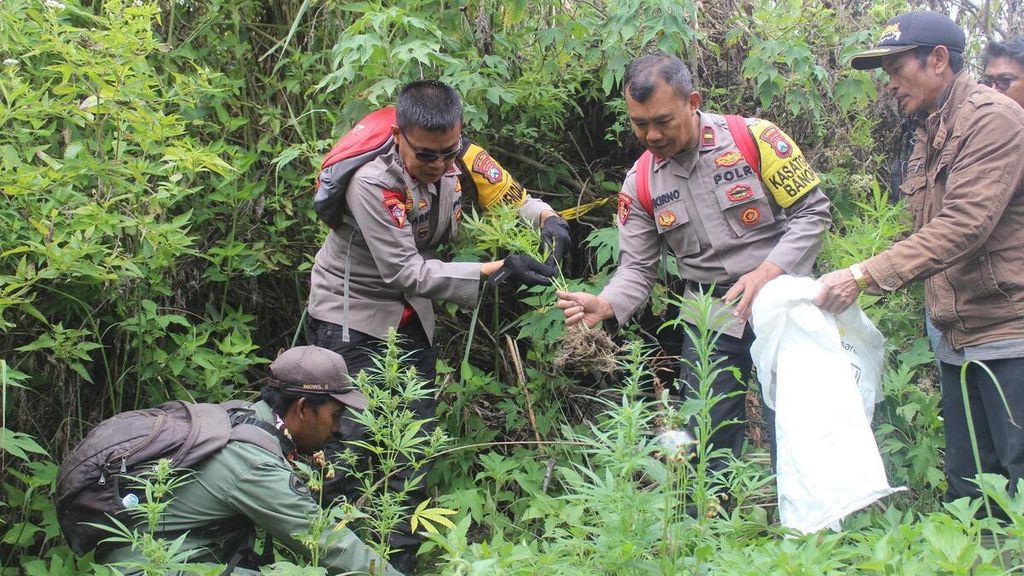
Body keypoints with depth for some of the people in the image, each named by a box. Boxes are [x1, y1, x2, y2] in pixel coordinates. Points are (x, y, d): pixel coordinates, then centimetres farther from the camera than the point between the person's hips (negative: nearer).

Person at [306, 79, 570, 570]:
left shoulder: (460, 157, -14)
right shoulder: (371, 183, -30)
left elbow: (514, 199, -1)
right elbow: (405, 271, -29)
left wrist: (547, 219, -25)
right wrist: (497, 270, -32)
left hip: (408, 316, 5)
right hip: (352, 313, -5)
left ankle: (402, 558, 15)